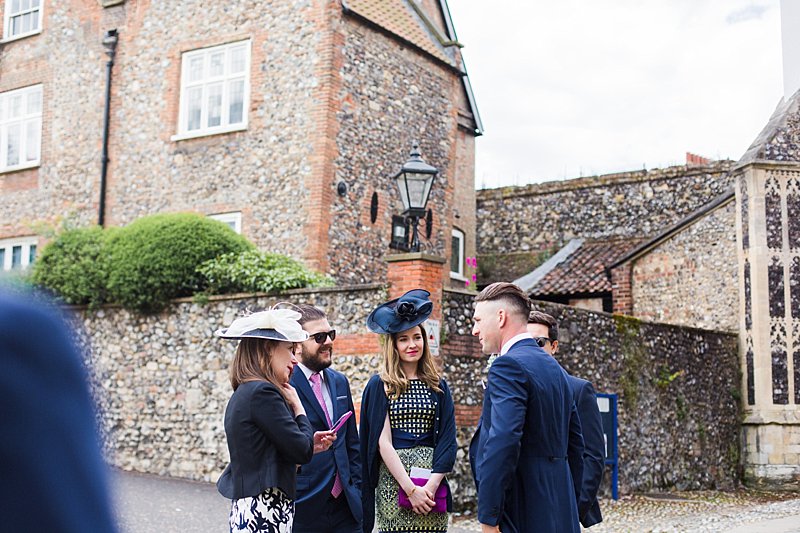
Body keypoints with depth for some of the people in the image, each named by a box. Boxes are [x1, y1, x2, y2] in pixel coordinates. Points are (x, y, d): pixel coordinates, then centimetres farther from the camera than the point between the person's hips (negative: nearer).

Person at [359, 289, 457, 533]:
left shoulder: (437, 386, 8)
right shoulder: (379, 385, 0)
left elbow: (447, 439, 4)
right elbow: (382, 442, -5)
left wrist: (432, 485, -9)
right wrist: (411, 489, -11)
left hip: (432, 478, 3)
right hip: (393, 479, -2)